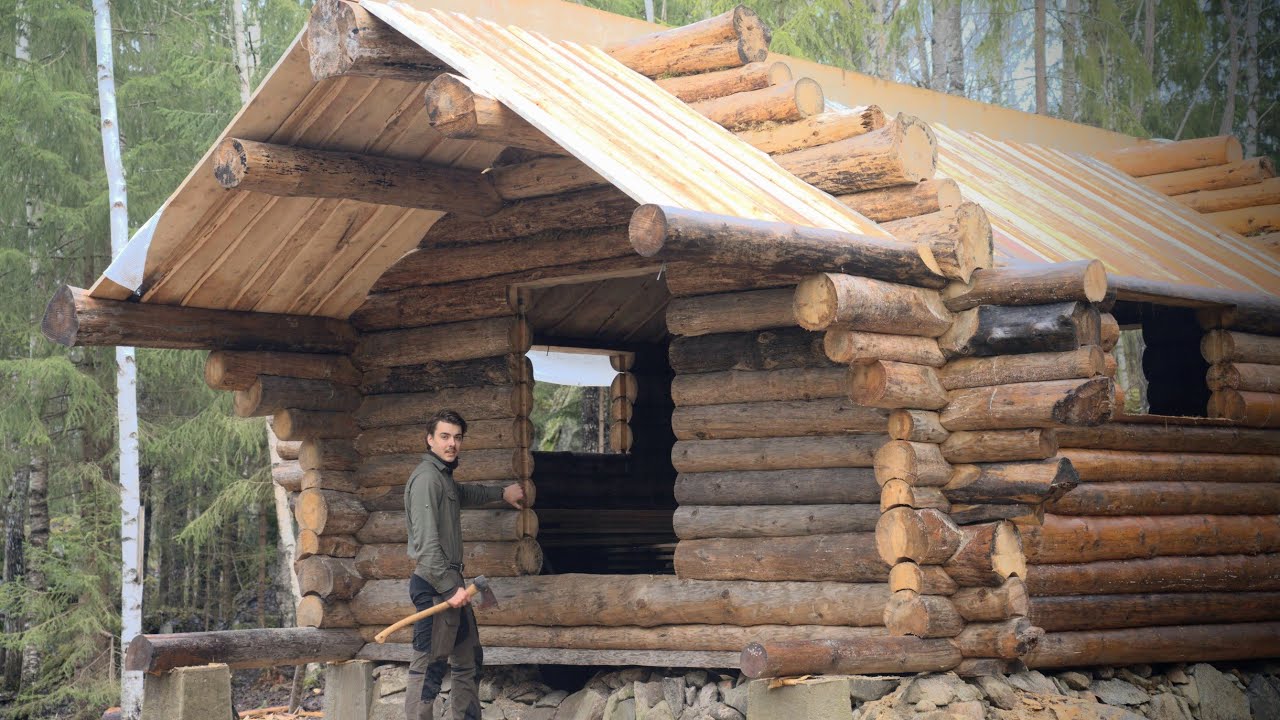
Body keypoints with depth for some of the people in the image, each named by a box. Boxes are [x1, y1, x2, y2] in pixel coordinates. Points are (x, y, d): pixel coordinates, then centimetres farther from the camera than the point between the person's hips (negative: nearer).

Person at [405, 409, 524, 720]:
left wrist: (501, 493, 54)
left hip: (451, 581, 10)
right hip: (434, 585, -10)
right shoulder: (427, 477, -15)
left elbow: (464, 494, 43)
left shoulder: (444, 476, 17)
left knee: (468, 662, 14)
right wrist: (449, 588, -23)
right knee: (429, 668, -11)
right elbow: (426, 543, -22)